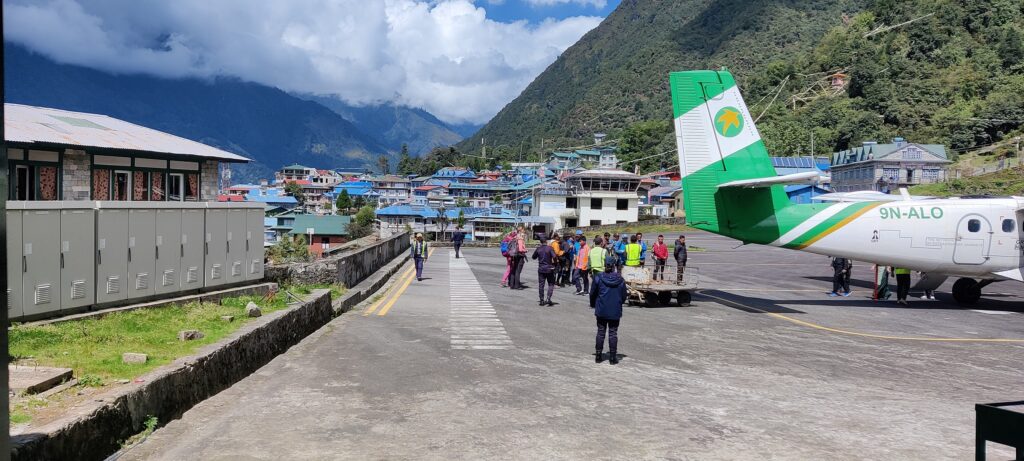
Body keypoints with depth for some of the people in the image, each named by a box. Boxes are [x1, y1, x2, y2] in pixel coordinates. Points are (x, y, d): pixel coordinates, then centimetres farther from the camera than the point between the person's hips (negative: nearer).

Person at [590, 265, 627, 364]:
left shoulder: (598, 278, -8)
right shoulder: (620, 280, -3)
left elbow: (592, 294, 0)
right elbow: (624, 296, 4)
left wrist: (593, 304, 18)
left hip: (601, 311, 0)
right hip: (615, 312, 0)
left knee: (600, 332, 10)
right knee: (613, 333, 6)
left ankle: (598, 355, 13)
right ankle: (612, 357, 6)